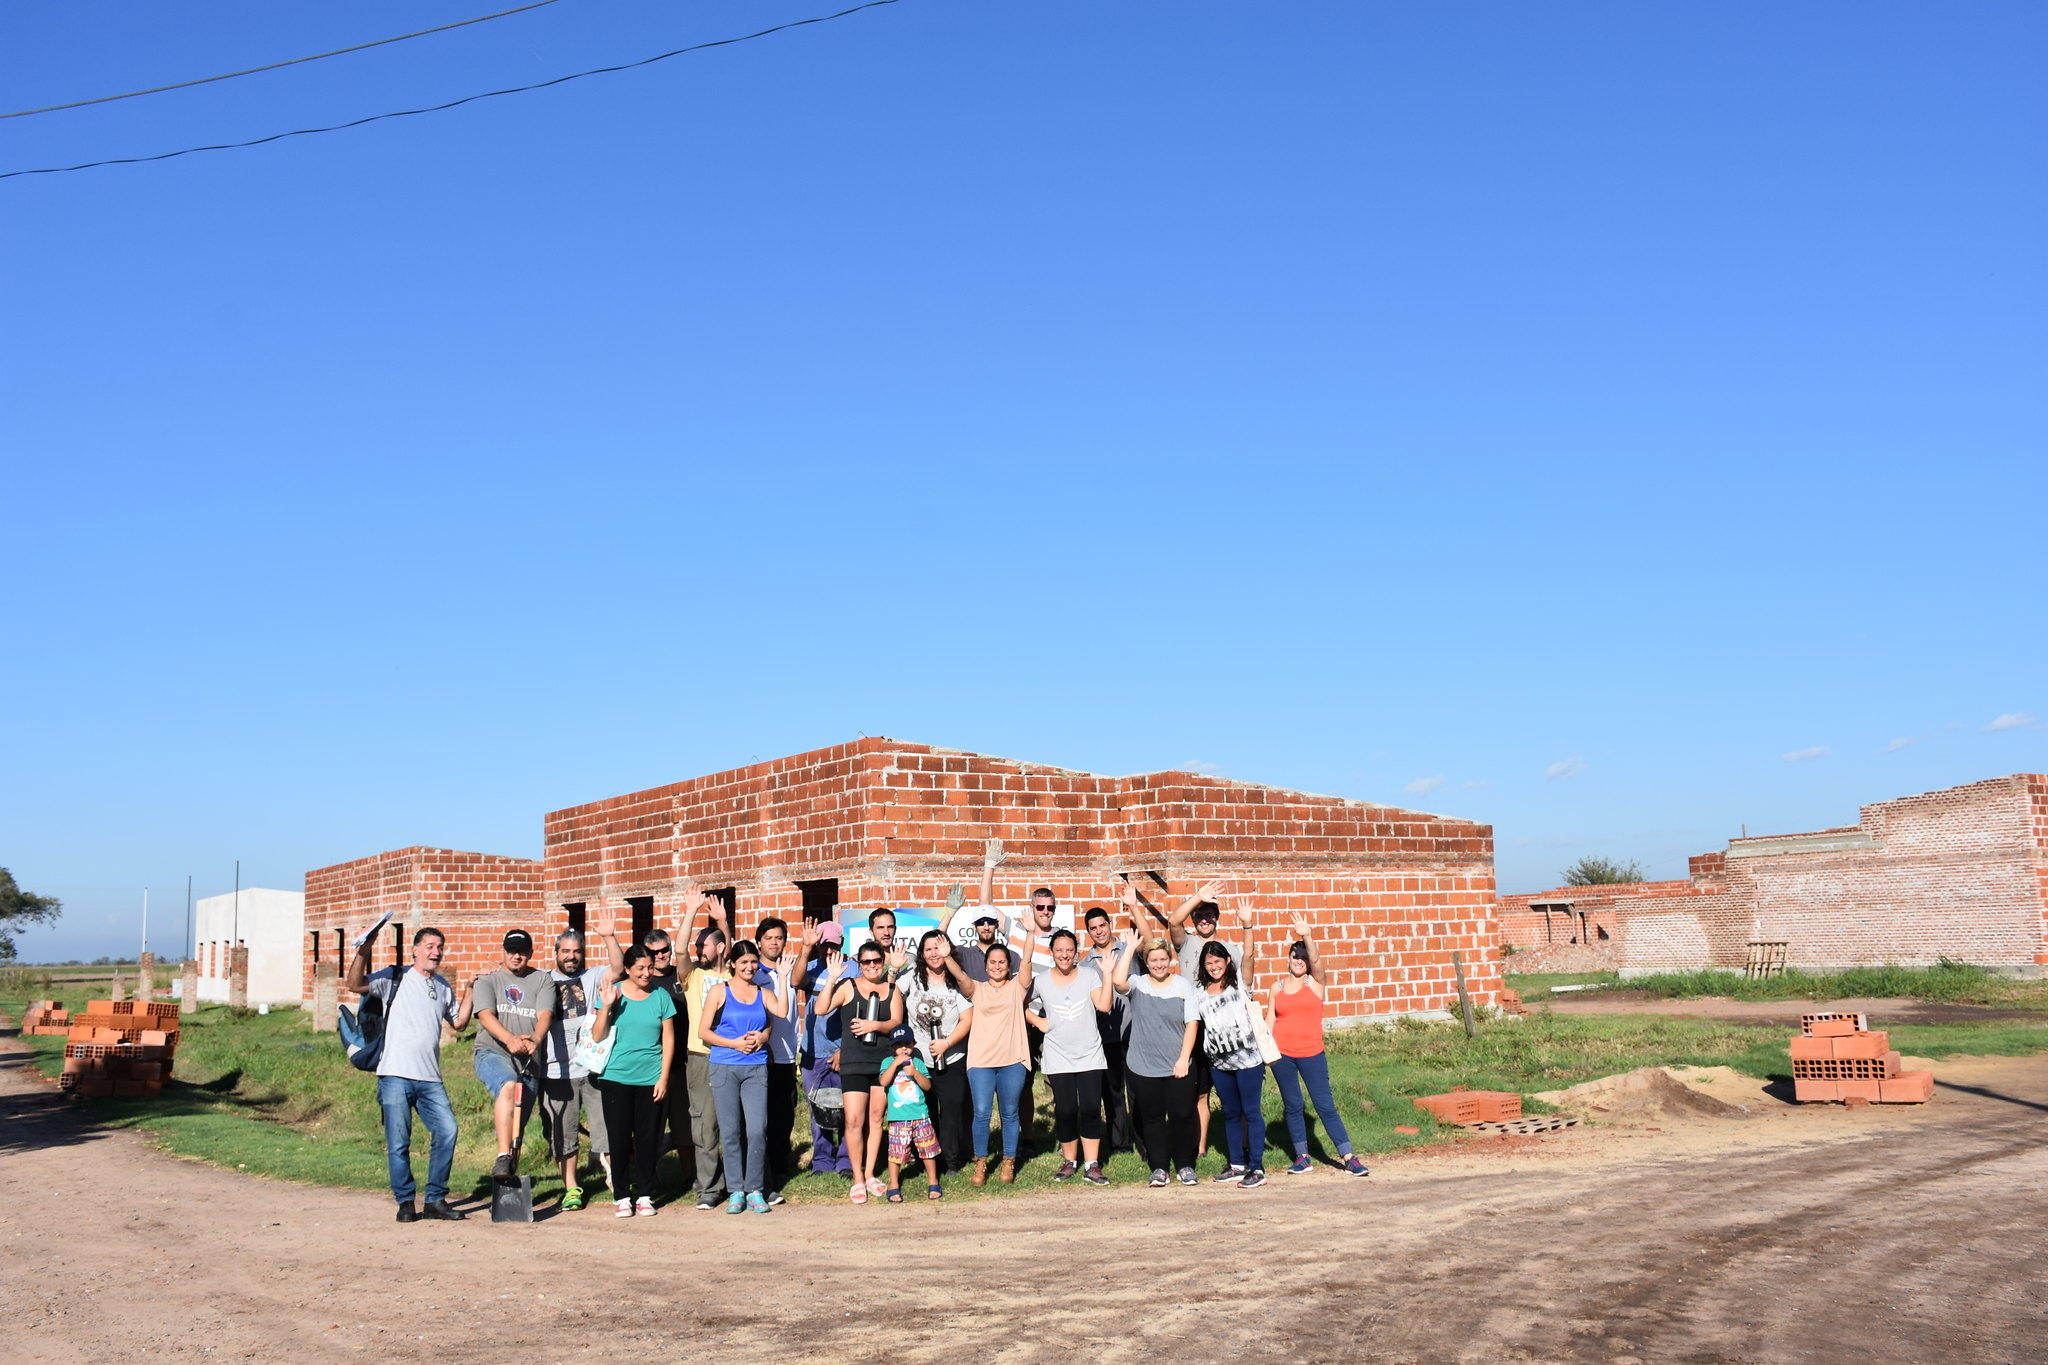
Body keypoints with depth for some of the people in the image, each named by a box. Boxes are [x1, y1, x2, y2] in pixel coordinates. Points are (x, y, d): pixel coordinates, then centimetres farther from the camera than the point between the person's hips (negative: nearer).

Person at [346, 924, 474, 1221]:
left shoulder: (443, 987, 18)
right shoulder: (396, 978, 2)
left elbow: (458, 1022, 24)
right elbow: (355, 984, -11)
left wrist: (470, 992, 16)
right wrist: (363, 951, -23)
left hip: (430, 1078, 4)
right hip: (395, 1074, -4)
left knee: (447, 1130, -8)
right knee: (398, 1143, -1)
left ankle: (435, 1199, 4)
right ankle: (405, 1202, 12)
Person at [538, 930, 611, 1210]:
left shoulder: (593, 976, 9)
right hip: (557, 1070, 1)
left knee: (606, 1124, -1)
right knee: (563, 1132, 6)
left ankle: (614, 1174, 17)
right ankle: (571, 1187, 17)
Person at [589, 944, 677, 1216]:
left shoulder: (661, 995, 1)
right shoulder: (614, 992, -1)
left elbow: (668, 1039, 5)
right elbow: (597, 1036, -2)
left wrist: (664, 1077, -1)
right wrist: (607, 1006, -17)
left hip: (650, 1078, 1)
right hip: (616, 1077, -1)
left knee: (648, 1138, 3)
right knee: (619, 1138, 2)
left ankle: (645, 1195, 14)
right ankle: (621, 1196, 13)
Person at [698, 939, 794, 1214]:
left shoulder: (763, 994, 12)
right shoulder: (719, 992, 5)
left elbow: (782, 1013, -6)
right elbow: (703, 1031, 0)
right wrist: (734, 1043, -8)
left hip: (756, 1068, 2)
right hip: (724, 1067, -2)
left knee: (757, 1131, -6)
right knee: (731, 1132, 1)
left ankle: (755, 1191, 4)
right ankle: (735, 1191, 10)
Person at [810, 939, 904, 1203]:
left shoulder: (892, 989, 9)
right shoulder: (848, 986, 1)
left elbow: (897, 1022, 0)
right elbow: (822, 1009, -11)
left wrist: (874, 1025, -16)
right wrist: (831, 979, -19)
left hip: (884, 1060, 3)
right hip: (853, 1062, -3)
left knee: (876, 1118, 8)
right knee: (854, 1121, -7)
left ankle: (870, 1175, 20)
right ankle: (857, 1180, 4)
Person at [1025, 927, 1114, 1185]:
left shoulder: (1089, 975, 1)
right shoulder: (1041, 981, 2)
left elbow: (1103, 1006, -10)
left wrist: (1108, 973, -15)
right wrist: (1038, 1022, 0)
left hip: (1089, 1055, 0)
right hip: (1058, 1057, 0)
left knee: (1091, 1110, -3)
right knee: (1066, 1111, 2)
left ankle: (1092, 1166, 3)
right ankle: (1069, 1162, 18)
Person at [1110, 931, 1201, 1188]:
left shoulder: (1183, 986, 1)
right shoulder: (1137, 985, 0)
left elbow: (1192, 1023, -1)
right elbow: (1118, 981, -22)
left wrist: (1184, 1058, -8)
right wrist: (1129, 948, -15)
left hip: (1178, 1067, 0)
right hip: (1144, 1068, 0)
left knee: (1182, 1116, 3)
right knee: (1152, 1117, 8)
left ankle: (1184, 1165, 19)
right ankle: (1159, 1167, 19)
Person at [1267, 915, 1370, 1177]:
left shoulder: (1315, 982, 1)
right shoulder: (1277, 987, 8)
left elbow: (1315, 959, -18)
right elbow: (1270, 1020, 11)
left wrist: (1306, 936, -35)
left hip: (1311, 1053, -2)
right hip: (1281, 1054, 2)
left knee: (1325, 1105, -3)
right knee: (1292, 1106, 7)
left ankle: (1349, 1158, -1)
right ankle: (1302, 1157, 17)